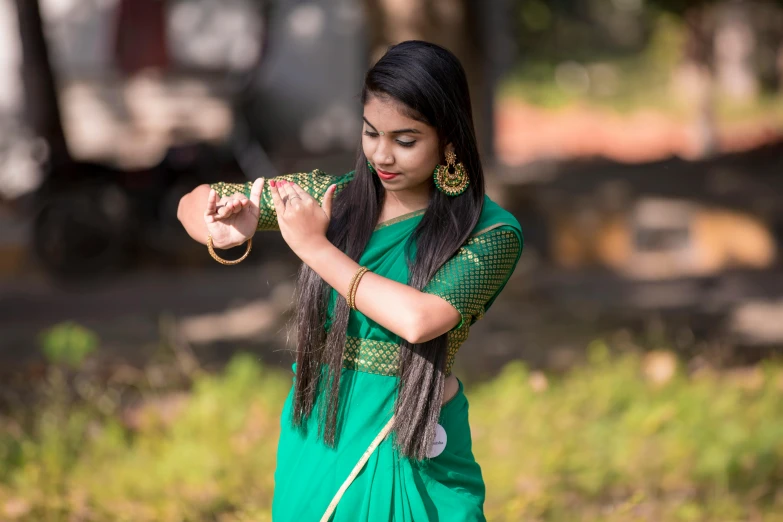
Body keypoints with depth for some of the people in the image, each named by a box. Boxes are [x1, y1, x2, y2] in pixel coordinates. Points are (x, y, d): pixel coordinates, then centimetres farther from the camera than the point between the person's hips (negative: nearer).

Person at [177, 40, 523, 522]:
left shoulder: (491, 233, -13)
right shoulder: (332, 196, -3)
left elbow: (419, 318, -30)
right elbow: (194, 204, 4)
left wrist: (314, 246, -19)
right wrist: (223, 232, -21)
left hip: (414, 451, -3)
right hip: (317, 438, 3)